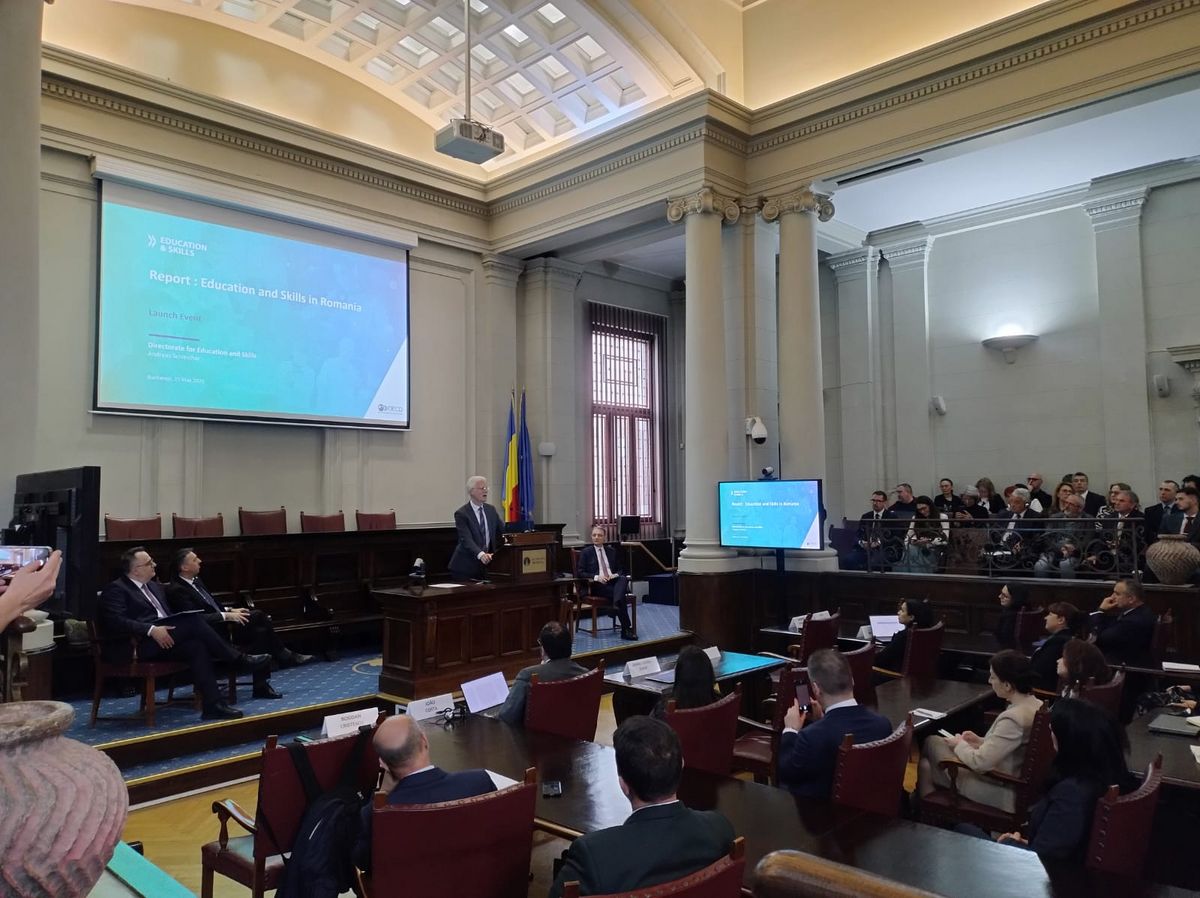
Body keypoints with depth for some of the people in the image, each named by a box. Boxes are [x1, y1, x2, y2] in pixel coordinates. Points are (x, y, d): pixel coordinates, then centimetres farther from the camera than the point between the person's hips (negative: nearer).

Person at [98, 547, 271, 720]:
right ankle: (239, 660, -17)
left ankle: (213, 706, -27)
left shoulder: (154, 587, 25)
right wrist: (151, 630, -26)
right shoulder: (115, 589, 1)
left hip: (164, 640, 7)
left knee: (196, 646, -24)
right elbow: (115, 621, -15)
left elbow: (170, 616, 25)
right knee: (194, 620, -25)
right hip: (139, 646, -7)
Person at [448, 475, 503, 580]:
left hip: (486, 565, 5)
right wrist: (481, 554, -38)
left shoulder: (491, 510, 8)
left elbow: (501, 533, 12)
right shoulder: (461, 513, -11)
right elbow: (466, 539, -23)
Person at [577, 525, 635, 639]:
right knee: (621, 596, -31)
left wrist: (615, 575, -4)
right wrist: (596, 577, -14)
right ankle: (627, 629, -33)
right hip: (597, 585, -4)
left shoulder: (611, 551, 21)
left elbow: (620, 569, 21)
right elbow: (580, 572, 2)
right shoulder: (586, 552, 9)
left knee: (623, 578, -33)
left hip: (613, 581, 4)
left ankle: (617, 604, -57)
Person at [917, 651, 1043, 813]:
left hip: (1001, 792, -8)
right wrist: (982, 741, 7)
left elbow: (979, 762, -28)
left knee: (932, 743, 10)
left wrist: (959, 744, -9)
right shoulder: (1037, 705, -4)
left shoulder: (1013, 718, -32)